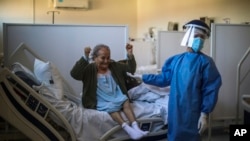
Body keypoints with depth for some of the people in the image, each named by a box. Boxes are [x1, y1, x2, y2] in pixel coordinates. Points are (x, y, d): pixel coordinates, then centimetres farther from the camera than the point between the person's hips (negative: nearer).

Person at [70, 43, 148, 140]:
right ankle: (127, 129, -47)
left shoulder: (114, 66, 8)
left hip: (117, 97, 4)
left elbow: (131, 69, 9)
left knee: (126, 101, -27)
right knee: (111, 107, -34)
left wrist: (130, 55, -10)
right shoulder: (89, 69, -6)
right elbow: (74, 74, -23)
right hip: (102, 101, -4)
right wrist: (85, 57, -34)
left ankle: (135, 127, -38)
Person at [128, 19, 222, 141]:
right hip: (175, 111, 5)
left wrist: (204, 114, -13)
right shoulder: (176, 60, 5)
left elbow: (210, 90, -9)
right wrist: (142, 77, 17)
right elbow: (164, 78, 15)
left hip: (192, 113, -4)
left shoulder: (205, 62, -8)